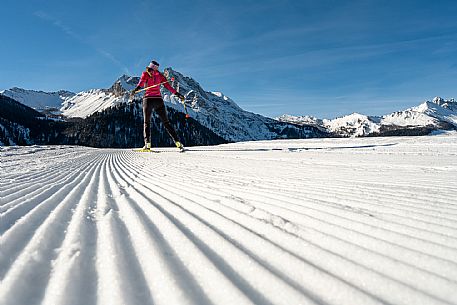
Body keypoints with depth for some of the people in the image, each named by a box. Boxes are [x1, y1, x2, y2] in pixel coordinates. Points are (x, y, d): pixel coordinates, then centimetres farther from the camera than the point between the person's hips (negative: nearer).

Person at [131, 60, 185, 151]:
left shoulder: (145, 74, 7)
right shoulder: (160, 75, 14)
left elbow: (141, 82, -13)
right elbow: (168, 86, 7)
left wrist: (135, 90, -28)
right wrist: (177, 94, 11)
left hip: (148, 99, -2)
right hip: (158, 99, 2)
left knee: (147, 123, 8)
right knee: (166, 122, 4)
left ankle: (147, 144, -8)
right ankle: (177, 142, -7)